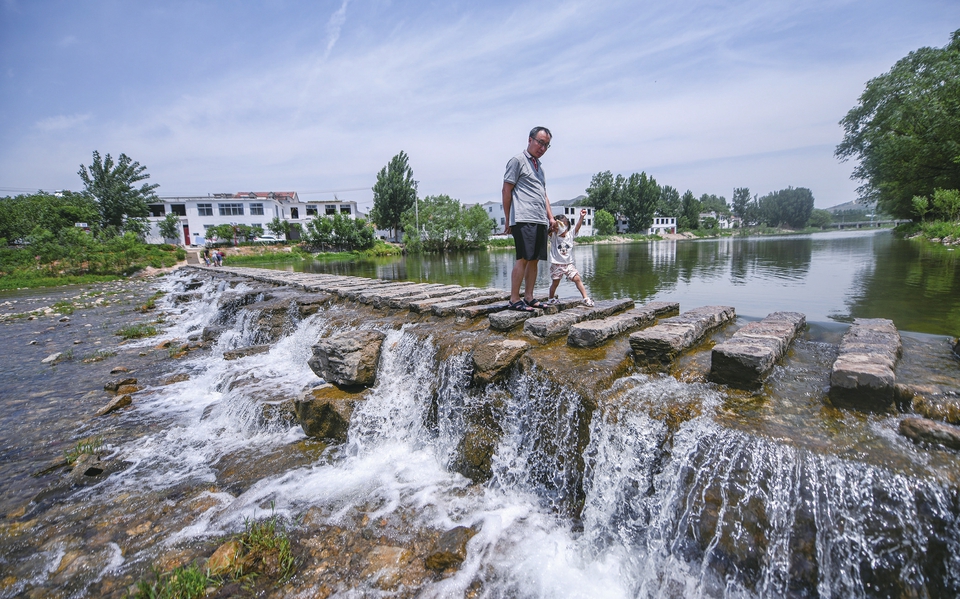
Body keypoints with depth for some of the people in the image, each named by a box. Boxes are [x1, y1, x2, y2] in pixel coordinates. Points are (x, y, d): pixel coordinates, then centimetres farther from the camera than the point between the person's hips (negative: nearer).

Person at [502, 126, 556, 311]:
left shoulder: (539, 166, 26)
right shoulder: (518, 160, 2)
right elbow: (506, 190, -3)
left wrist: (550, 216, 16)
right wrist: (508, 220, -5)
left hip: (540, 220, 8)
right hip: (523, 219, -8)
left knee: (534, 260, 5)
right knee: (523, 258, -12)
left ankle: (528, 298, 10)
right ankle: (514, 300, -7)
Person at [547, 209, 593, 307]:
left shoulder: (570, 235, 4)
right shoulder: (554, 236, -4)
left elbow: (577, 227, -8)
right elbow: (549, 232, -24)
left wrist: (581, 217, -22)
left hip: (569, 263, 2)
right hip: (556, 264, -2)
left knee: (577, 279, -6)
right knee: (555, 282, 7)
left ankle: (586, 298, -3)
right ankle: (551, 298, 28)